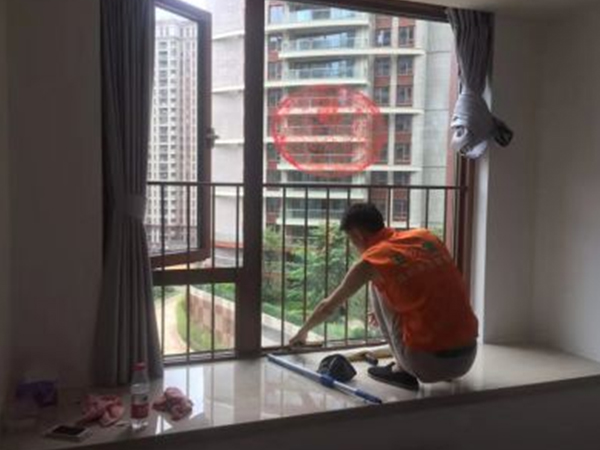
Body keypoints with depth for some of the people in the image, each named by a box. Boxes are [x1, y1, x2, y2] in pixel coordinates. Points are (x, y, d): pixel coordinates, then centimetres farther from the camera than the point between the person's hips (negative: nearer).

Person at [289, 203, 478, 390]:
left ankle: (401, 370, 11)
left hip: (428, 363, -5)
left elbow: (328, 307, 13)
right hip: (468, 356, 5)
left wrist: (303, 332, 33)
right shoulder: (426, 236, 10)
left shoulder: (371, 261, -3)